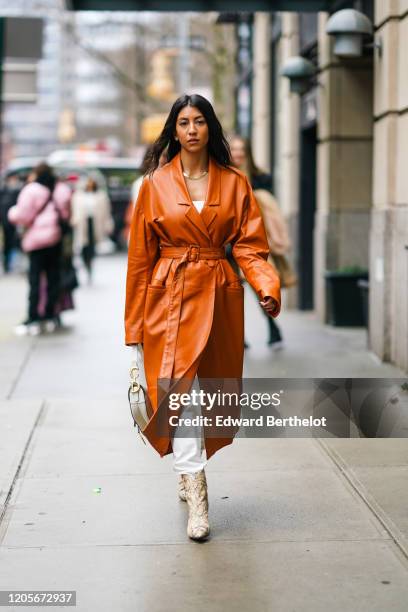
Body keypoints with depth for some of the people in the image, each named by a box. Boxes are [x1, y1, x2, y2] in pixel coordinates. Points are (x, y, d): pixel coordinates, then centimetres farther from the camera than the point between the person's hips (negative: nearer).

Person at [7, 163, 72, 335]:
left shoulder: (31, 190, -9)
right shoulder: (61, 190, 8)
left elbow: (22, 216, -9)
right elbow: (67, 214, 12)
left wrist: (13, 211, 11)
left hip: (37, 239, -5)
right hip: (57, 239, 5)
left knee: (34, 278, -4)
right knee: (53, 277, 10)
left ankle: (33, 318, -8)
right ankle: (50, 316, 15)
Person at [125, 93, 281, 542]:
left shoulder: (235, 184, 5)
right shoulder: (155, 184, 1)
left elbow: (249, 245, 2)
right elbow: (141, 256, 3)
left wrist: (267, 287, -18)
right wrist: (136, 323, 3)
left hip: (220, 296, 2)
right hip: (170, 296, -2)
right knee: (178, 386, -13)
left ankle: (187, 472, 32)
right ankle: (195, 493, -13)